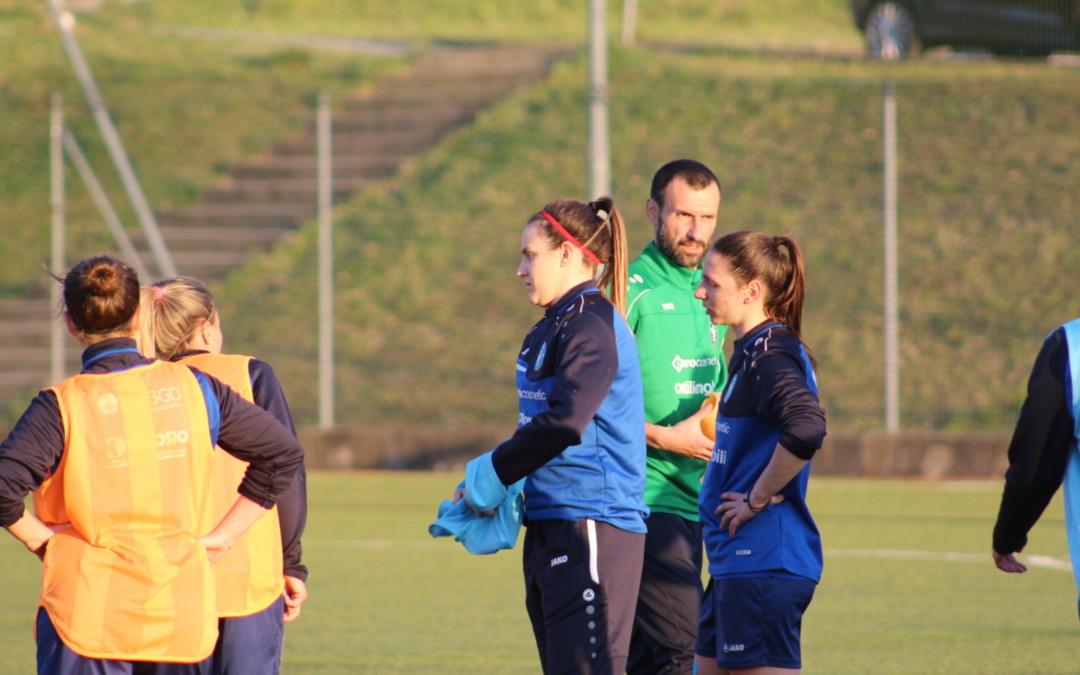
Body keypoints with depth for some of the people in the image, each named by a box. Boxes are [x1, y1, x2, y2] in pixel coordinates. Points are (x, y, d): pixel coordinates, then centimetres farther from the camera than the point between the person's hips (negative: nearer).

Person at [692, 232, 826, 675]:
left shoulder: (770, 355, -15)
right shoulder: (749, 351, 15)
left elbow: (806, 429, -32)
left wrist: (758, 498, -21)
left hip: (765, 560, -10)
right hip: (735, 561, 10)